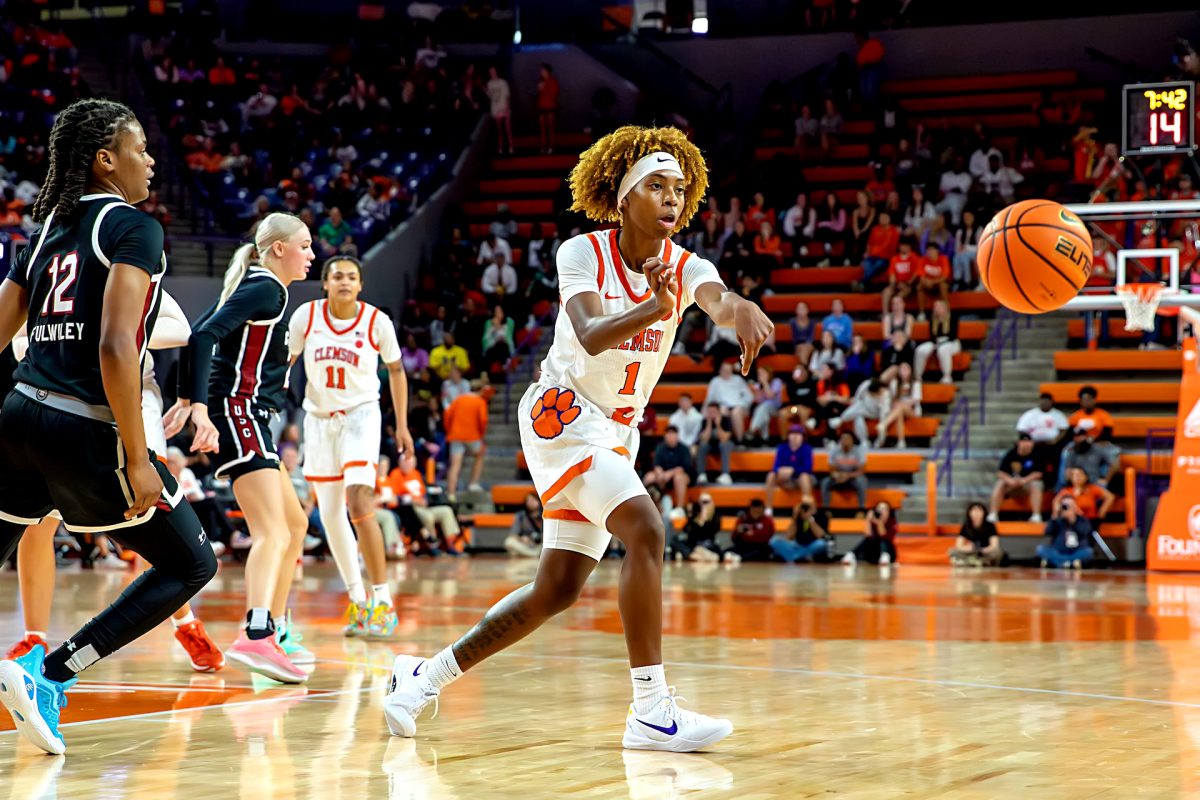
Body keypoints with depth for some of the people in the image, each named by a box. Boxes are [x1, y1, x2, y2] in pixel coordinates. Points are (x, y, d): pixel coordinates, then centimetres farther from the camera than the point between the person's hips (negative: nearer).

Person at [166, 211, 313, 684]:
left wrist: (187, 400, 21)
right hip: (238, 413, -11)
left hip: (247, 418, 11)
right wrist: (200, 407, -28)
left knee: (295, 524, 19)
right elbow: (203, 337, -21)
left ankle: (278, 632, 25)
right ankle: (256, 636, -39)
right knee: (273, 534, -23)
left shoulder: (258, 287, 19)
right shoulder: (265, 288, -9)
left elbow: (198, 337, 22)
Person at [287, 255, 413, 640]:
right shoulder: (306, 316, -7)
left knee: (359, 503, -20)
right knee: (330, 514, 6)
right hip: (319, 418, 3)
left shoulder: (377, 322, -10)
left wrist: (402, 426, 3)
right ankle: (358, 601, 19)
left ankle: (383, 600, -15)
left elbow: (396, 370, 5)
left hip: (361, 415, -3)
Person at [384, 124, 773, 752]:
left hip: (616, 432, 6)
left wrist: (741, 311, -54)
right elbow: (591, 336, -30)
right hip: (562, 412, -6)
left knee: (557, 590, 8)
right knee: (646, 531, -27)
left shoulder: (686, 268, -4)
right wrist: (652, 309, -50)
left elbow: (718, 300, -29)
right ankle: (652, 712, -27)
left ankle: (424, 677, 21)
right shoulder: (582, 253, -12)